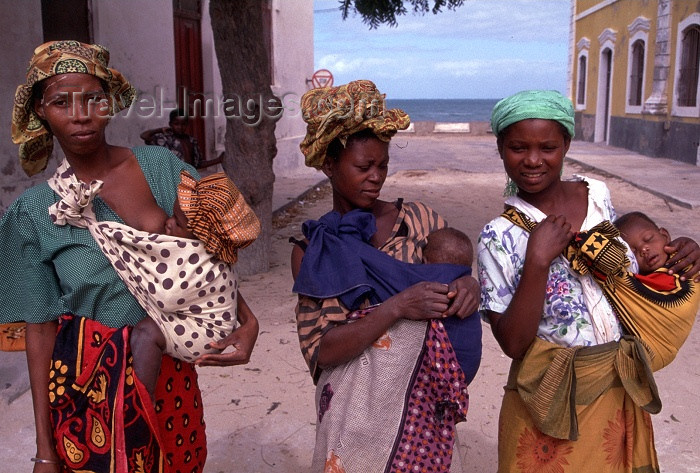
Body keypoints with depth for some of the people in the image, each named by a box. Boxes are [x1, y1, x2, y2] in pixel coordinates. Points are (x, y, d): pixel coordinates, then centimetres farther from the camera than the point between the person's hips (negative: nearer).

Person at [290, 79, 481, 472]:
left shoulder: (418, 219, -3)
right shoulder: (312, 251, -4)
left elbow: (457, 276, 7)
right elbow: (319, 349, -12)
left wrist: (469, 286, -18)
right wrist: (396, 308, -25)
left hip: (423, 405, 1)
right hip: (357, 408, -1)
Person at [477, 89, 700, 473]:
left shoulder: (597, 194, -3)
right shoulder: (499, 238, -16)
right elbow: (512, 344, -20)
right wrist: (537, 260, -28)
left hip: (624, 392, 5)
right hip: (551, 400, -4)